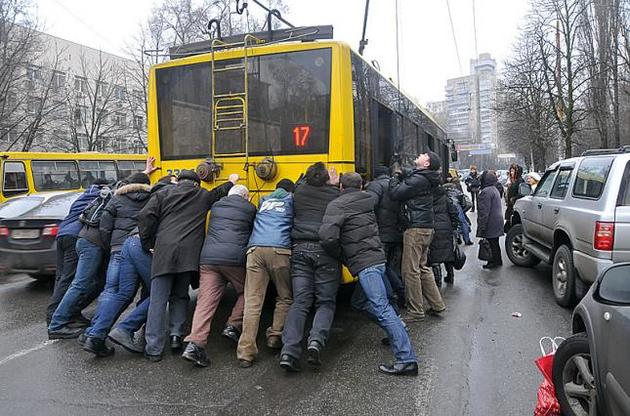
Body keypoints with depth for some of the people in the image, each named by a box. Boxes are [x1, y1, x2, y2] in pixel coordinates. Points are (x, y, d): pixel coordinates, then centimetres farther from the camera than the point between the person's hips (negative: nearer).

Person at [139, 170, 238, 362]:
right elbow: (219, 193, 39)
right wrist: (231, 182, 58)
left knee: (157, 300, 2)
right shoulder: (203, 196, 19)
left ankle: (153, 348, 1)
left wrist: (147, 244, 10)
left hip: (164, 251, -1)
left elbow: (145, 216, 3)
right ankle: (176, 334, 7)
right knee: (180, 296, 19)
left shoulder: (164, 194, 15)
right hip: (189, 253, 1)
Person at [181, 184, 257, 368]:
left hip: (208, 257, 4)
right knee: (245, 293, 20)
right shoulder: (249, 208, 10)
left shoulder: (216, 206, 22)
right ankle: (233, 326, 7)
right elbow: (254, 232, 15)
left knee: (206, 299, 0)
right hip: (235, 259, -3)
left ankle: (195, 343, -12)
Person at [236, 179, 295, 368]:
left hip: (255, 250, 3)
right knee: (285, 298, 17)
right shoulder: (291, 200, 22)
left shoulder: (263, 201, 32)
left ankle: (246, 352, -7)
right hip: (279, 250, -3)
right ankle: (275, 336, 9)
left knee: (252, 302, -2)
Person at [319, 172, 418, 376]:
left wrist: (339, 254, -3)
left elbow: (327, 237, -21)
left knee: (381, 308, -12)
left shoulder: (337, 206, -8)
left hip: (364, 263, -9)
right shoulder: (368, 200, 15)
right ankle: (397, 334, 26)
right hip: (378, 257, 9)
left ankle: (406, 359, -14)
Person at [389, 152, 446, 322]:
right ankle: (437, 305, 24)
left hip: (416, 229, -10)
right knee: (422, 267, 17)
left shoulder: (418, 179, -15)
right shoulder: (426, 179, 15)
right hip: (426, 227, 10)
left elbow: (395, 193, -17)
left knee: (410, 270, -3)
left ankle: (415, 311, 5)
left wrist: (396, 176, -2)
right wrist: (401, 176, 10)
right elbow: (406, 189, 20)